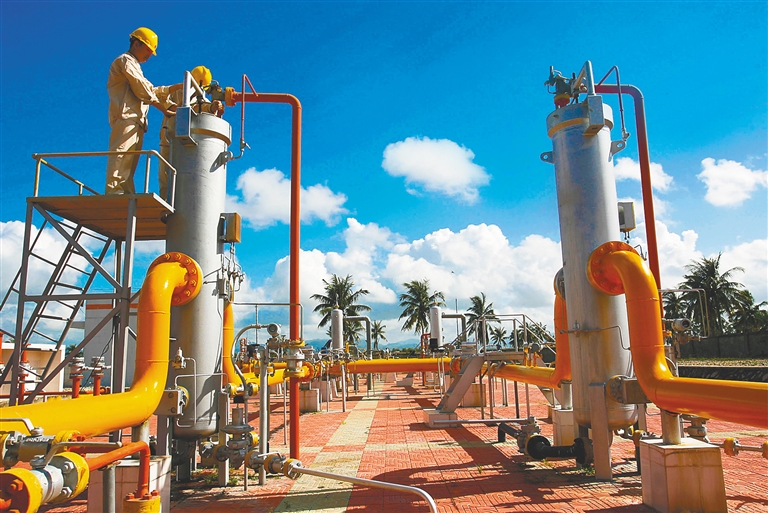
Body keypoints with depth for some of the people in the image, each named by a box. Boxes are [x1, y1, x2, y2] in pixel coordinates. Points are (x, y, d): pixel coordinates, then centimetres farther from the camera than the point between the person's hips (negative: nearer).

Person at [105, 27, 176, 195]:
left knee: (129, 166, -1)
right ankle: (114, 191, -29)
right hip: (126, 116, -10)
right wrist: (163, 108, -6)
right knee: (121, 156, -21)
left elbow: (152, 90, 32)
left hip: (136, 121, 10)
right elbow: (142, 89, -5)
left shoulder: (134, 66, 36)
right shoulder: (125, 60, 6)